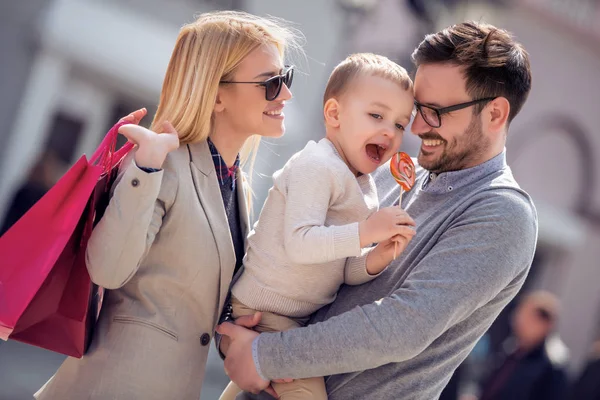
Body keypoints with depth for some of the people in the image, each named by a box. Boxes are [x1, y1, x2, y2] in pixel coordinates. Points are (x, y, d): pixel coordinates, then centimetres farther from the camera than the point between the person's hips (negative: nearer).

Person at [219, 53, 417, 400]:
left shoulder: (364, 186, 9)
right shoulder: (317, 167, -21)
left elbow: (346, 272, 6)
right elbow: (298, 243, -33)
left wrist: (376, 260, -15)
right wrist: (366, 232, -33)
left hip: (303, 317, 10)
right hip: (266, 313, -10)